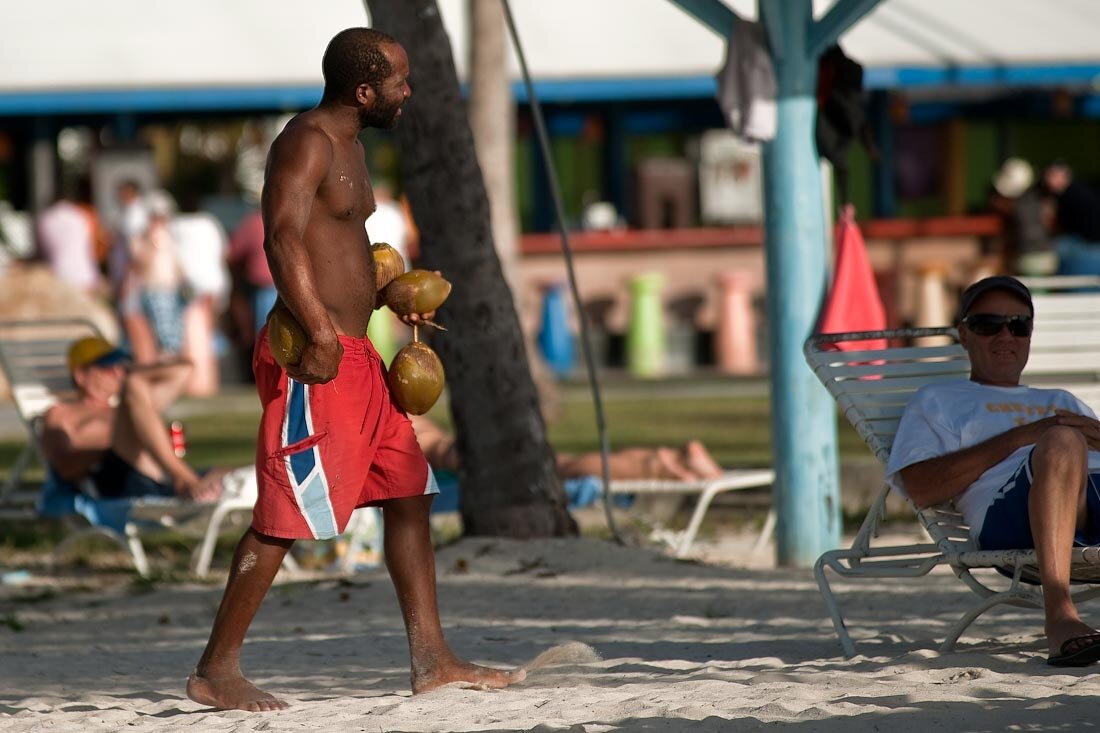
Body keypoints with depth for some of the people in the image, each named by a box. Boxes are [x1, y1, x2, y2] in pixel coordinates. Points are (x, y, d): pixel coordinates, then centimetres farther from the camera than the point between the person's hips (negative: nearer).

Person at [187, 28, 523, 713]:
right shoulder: (308, 141, -13)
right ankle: (216, 670, -2)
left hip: (355, 357, 10)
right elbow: (283, 237, -27)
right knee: (286, 515, -8)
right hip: (314, 360, -10)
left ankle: (431, 658, 16)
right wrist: (319, 332, -35)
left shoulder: (349, 145, 18)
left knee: (410, 494, 11)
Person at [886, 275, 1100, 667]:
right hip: (1008, 517, -3)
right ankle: (1060, 616, -46)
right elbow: (919, 488, 8)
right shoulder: (939, 400, 27)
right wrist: (1021, 436, 2)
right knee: (1061, 442, -34)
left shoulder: (1062, 402, 41)